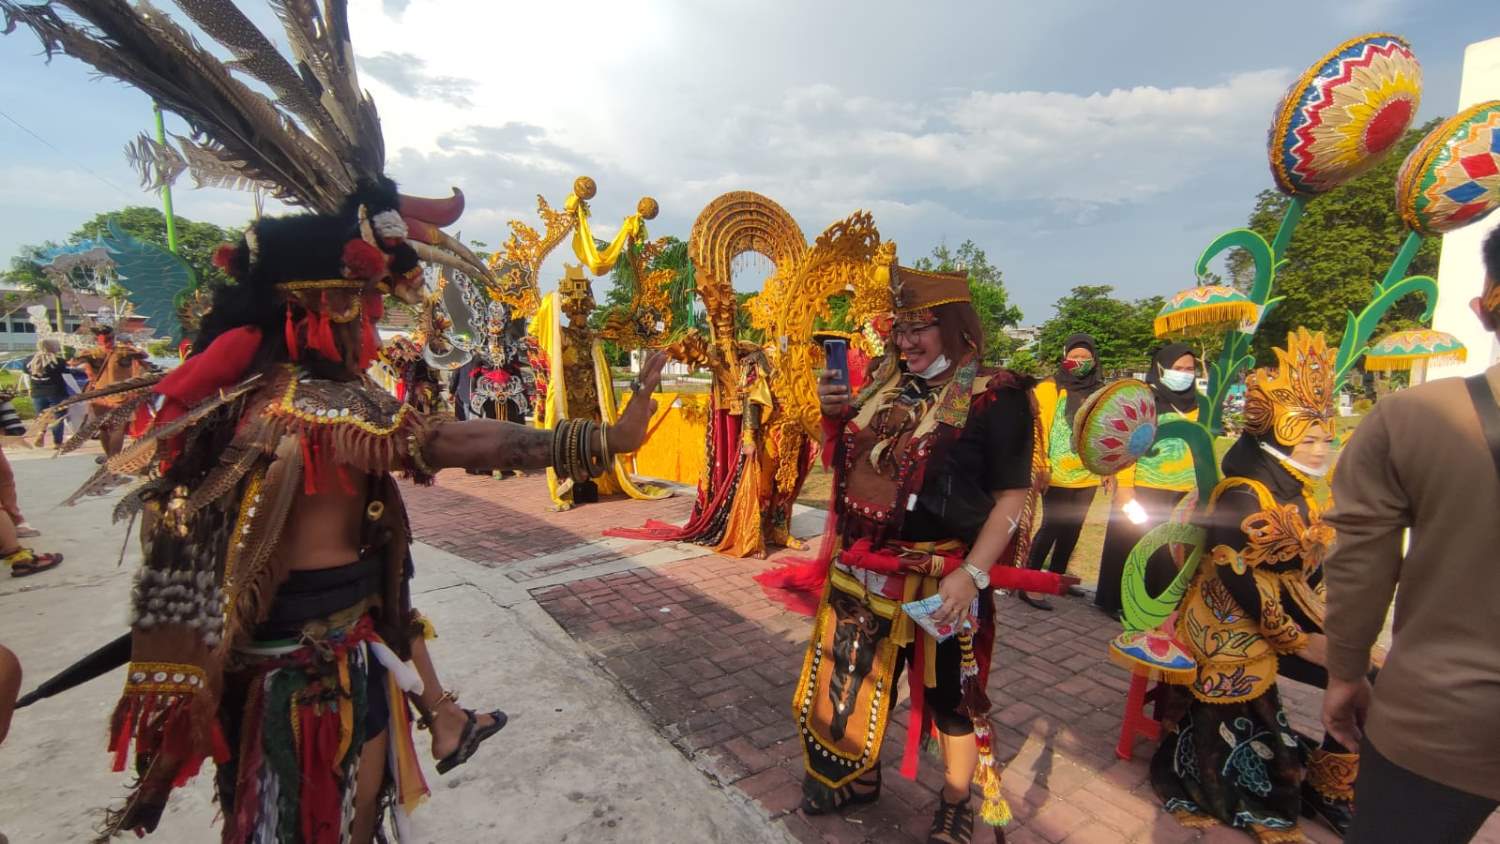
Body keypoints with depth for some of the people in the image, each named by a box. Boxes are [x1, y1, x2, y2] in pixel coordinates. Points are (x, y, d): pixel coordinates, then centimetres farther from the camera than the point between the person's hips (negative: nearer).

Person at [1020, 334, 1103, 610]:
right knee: (1051, 527, -6)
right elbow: (1036, 430, -11)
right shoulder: (1049, 389, -7)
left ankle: (1056, 578, 30)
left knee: (1072, 530, 14)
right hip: (1057, 476, -6)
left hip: (1087, 476, 6)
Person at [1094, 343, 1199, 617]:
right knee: (1131, 546, 4)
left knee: (1169, 551, 11)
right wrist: (1124, 487, -17)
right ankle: (1115, 601, 17)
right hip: (1143, 489, -5)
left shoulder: (1195, 404, 10)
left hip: (1182, 493, 6)